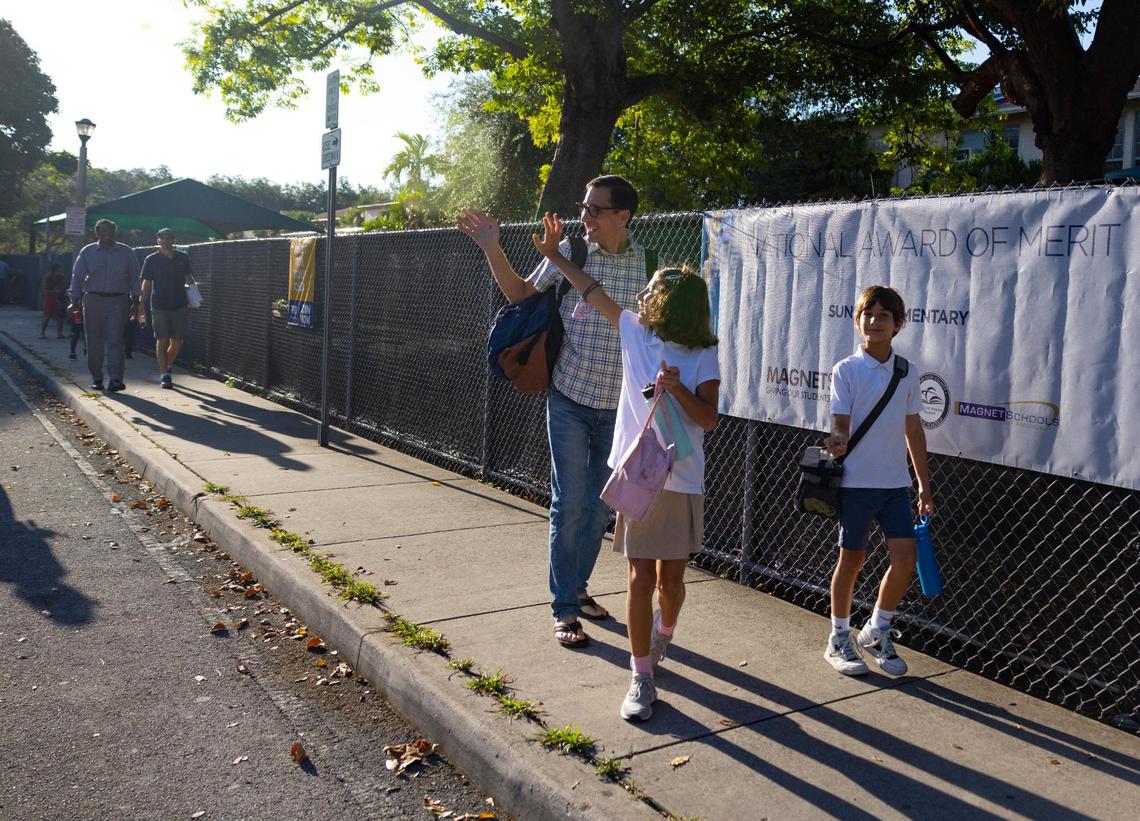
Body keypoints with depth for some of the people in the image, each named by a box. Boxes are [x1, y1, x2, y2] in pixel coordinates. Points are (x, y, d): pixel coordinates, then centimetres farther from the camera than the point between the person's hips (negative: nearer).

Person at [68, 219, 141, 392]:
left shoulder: (126, 252, 9)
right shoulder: (87, 252, 9)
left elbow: (134, 277, 12)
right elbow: (77, 276, 8)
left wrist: (135, 297, 2)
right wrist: (75, 300, 0)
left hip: (118, 301, -1)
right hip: (93, 300, 1)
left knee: (115, 340, -11)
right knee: (94, 342, 3)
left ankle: (115, 379, -15)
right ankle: (96, 378, 13)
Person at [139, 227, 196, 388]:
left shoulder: (183, 258, 7)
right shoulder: (151, 260, 1)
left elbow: (188, 277, 20)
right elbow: (146, 284, 4)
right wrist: (142, 306, 0)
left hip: (179, 306, 2)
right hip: (159, 306, -2)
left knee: (177, 343, 5)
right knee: (162, 341, -6)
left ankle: (166, 366, 31)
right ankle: (165, 375, -3)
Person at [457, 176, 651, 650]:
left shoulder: (645, 262, -4)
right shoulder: (569, 252, -6)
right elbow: (520, 294, 7)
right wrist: (492, 248, -5)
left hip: (618, 406, 2)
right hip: (570, 401, -2)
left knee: (599, 505, 13)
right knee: (569, 504, -2)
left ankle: (577, 587, 33)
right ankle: (565, 610, 8)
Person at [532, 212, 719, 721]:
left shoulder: (704, 357, -5)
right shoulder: (633, 331, 4)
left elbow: (709, 420, -11)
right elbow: (593, 293, 15)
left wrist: (679, 390, -27)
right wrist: (555, 255, 23)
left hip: (682, 483, -1)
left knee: (670, 579, 11)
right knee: (640, 577, -1)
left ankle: (663, 633, 43)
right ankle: (642, 678, 7)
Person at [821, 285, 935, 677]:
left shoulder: (907, 373, 7)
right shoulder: (846, 370, -4)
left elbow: (913, 429, 12)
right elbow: (841, 423, -9)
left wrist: (924, 482, 12)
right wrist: (837, 440, -33)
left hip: (896, 482, 4)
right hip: (857, 481, -4)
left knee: (905, 558, -3)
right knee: (852, 559, 5)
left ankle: (877, 632, 19)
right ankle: (839, 639, 21)